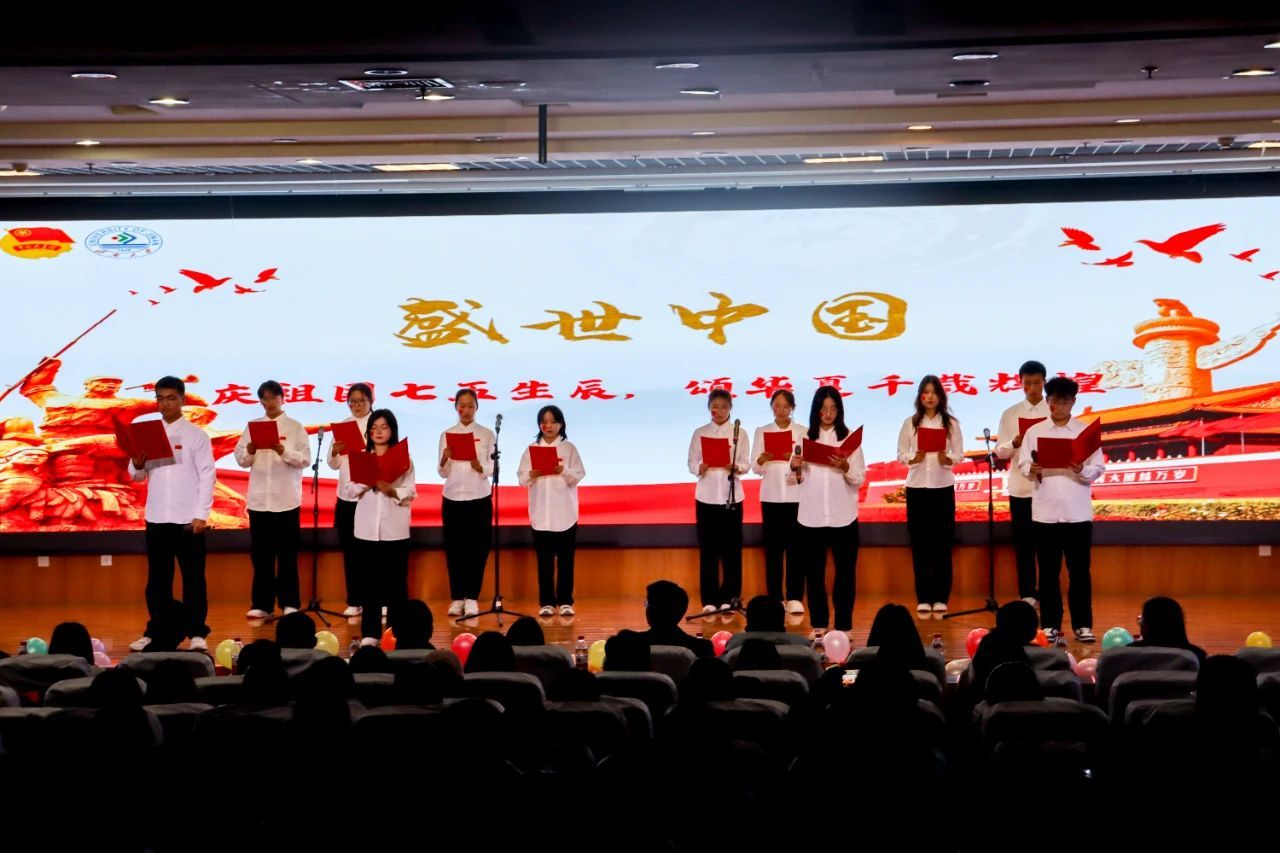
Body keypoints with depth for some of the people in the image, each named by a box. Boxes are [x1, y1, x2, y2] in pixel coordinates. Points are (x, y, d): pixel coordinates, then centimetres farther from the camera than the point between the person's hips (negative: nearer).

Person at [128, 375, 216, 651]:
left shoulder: (196, 435, -1)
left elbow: (206, 476, -4)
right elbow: (138, 476, 11)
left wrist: (201, 514, -11)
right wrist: (137, 466, -13)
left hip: (188, 518, -3)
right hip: (156, 517, 3)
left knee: (193, 578, 3)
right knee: (157, 579, 9)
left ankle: (197, 633, 8)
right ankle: (154, 632, 17)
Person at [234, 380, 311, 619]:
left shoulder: (295, 427, 2)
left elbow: (306, 459, -6)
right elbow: (240, 459, 5)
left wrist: (284, 451, -22)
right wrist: (249, 452, -17)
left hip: (286, 499, -3)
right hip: (258, 499, 3)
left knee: (287, 554, 2)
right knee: (260, 554, 6)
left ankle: (290, 603, 8)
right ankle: (262, 604, 12)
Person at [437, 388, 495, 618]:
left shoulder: (486, 434, 2)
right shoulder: (447, 435, 5)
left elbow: (492, 469, -2)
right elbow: (443, 473, 3)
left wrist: (480, 467, -23)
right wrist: (444, 460, -18)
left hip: (479, 498, -1)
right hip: (452, 498, 1)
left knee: (477, 548, 0)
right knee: (454, 548, 2)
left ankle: (472, 597, 8)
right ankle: (456, 597, 11)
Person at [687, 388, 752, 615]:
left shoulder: (739, 432, 3)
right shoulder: (700, 433, 6)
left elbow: (746, 464, 1)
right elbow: (691, 463, 4)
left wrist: (736, 468, -21)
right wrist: (699, 468, -17)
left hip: (731, 496, -1)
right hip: (706, 496, 1)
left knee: (731, 547, 1)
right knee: (708, 548, 2)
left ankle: (729, 597, 7)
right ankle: (709, 599, 7)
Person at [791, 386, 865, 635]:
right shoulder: (805, 438, 7)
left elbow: (860, 479, -2)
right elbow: (800, 479, 9)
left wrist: (845, 468, -21)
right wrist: (795, 468, -11)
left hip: (843, 516, -2)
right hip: (811, 515, 2)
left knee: (845, 570, 2)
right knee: (814, 571, 7)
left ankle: (843, 624, 8)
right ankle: (818, 623, 16)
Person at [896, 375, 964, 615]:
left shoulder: (951, 423, 2)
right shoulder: (910, 423, 4)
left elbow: (959, 454, 2)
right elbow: (901, 454, 4)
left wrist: (946, 459, -18)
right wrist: (914, 458, -16)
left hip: (943, 487, 0)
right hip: (916, 487, 1)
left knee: (942, 543, 1)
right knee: (919, 543, 2)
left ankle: (941, 597, 6)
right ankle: (923, 598, 7)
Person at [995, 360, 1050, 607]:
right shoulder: (1010, 414, 5)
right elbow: (1000, 451, 3)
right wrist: (1015, 444, -17)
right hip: (1020, 486, 1)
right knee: (1023, 542, 5)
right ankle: (1027, 594, 13)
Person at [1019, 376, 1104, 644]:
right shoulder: (1034, 432, 7)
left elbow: (1099, 468, 1)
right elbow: (1023, 464, 3)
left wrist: (1082, 470, -19)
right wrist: (1032, 469, -18)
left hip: (1077, 512, -1)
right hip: (1045, 511, 1)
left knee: (1079, 571, 3)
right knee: (1048, 571, 5)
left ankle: (1083, 625, 9)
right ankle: (1050, 625, 11)